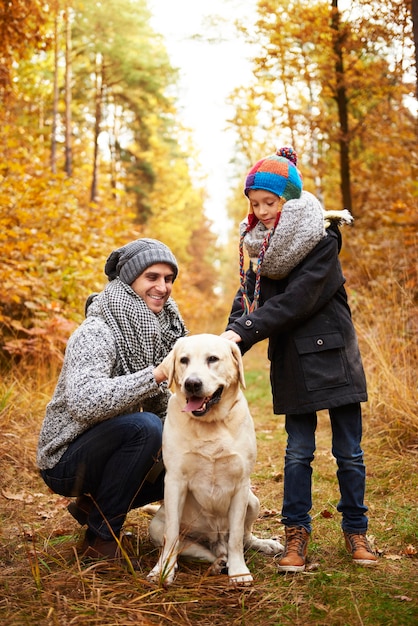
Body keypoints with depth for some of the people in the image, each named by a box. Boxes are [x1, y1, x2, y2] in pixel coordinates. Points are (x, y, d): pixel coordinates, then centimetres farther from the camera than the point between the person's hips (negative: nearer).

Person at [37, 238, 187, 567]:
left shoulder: (162, 328, 2)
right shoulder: (96, 333, -22)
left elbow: (167, 406, 9)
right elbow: (84, 402, -39)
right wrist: (156, 374, -40)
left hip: (111, 450, 8)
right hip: (66, 459, -8)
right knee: (143, 425, -31)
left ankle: (93, 505, 12)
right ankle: (101, 538, -14)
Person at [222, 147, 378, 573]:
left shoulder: (322, 242, -13)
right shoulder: (262, 247, 5)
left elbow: (296, 301, -22)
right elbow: (247, 299, 0)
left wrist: (244, 332, -26)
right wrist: (230, 339, -18)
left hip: (333, 357, -4)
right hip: (292, 364, 4)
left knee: (348, 452, 6)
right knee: (297, 451, 5)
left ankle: (355, 531, 20)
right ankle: (296, 534, 13)